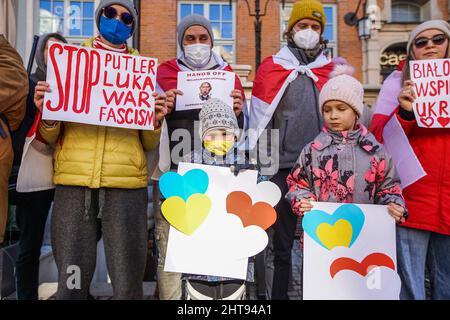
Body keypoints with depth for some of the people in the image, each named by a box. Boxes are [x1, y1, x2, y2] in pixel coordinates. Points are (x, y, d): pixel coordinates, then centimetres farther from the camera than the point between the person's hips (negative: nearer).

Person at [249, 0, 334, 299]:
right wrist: (260, 166, -2)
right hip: (283, 168, -2)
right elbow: (259, 122, 2)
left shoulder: (334, 71, 12)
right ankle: (277, 295, 21)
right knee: (280, 246, 6)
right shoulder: (270, 69, 5)